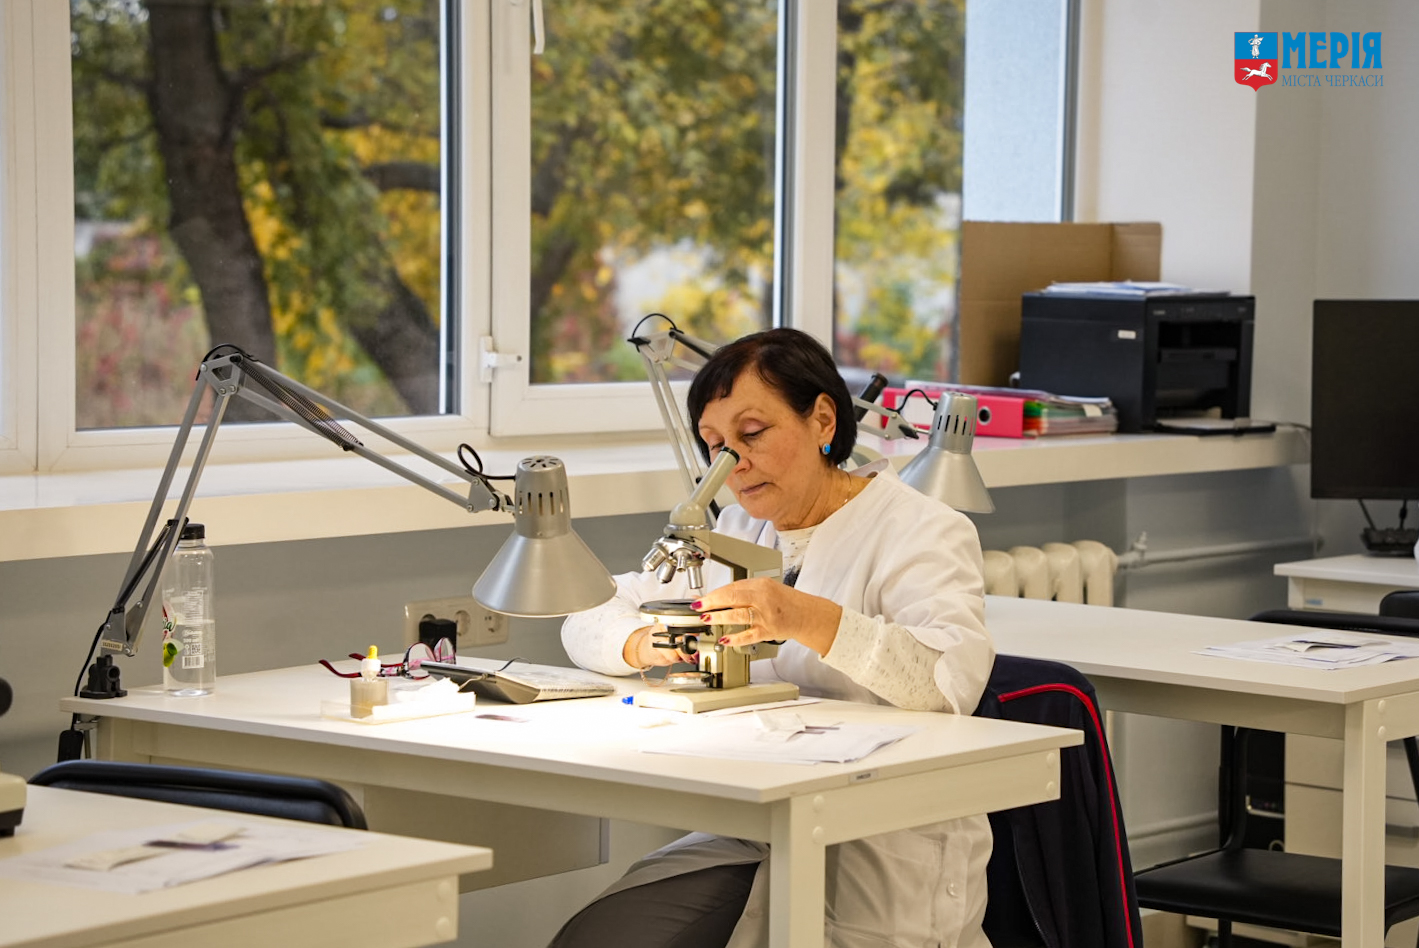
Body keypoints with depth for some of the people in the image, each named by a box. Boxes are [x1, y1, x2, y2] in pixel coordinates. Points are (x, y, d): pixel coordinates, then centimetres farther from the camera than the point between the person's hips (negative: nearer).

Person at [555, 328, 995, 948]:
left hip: (884, 863, -5)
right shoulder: (734, 535, 19)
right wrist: (645, 645, -10)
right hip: (745, 844, 6)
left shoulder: (924, 532, -2)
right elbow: (588, 620, 15)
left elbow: (955, 677, -21)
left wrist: (810, 620, -34)